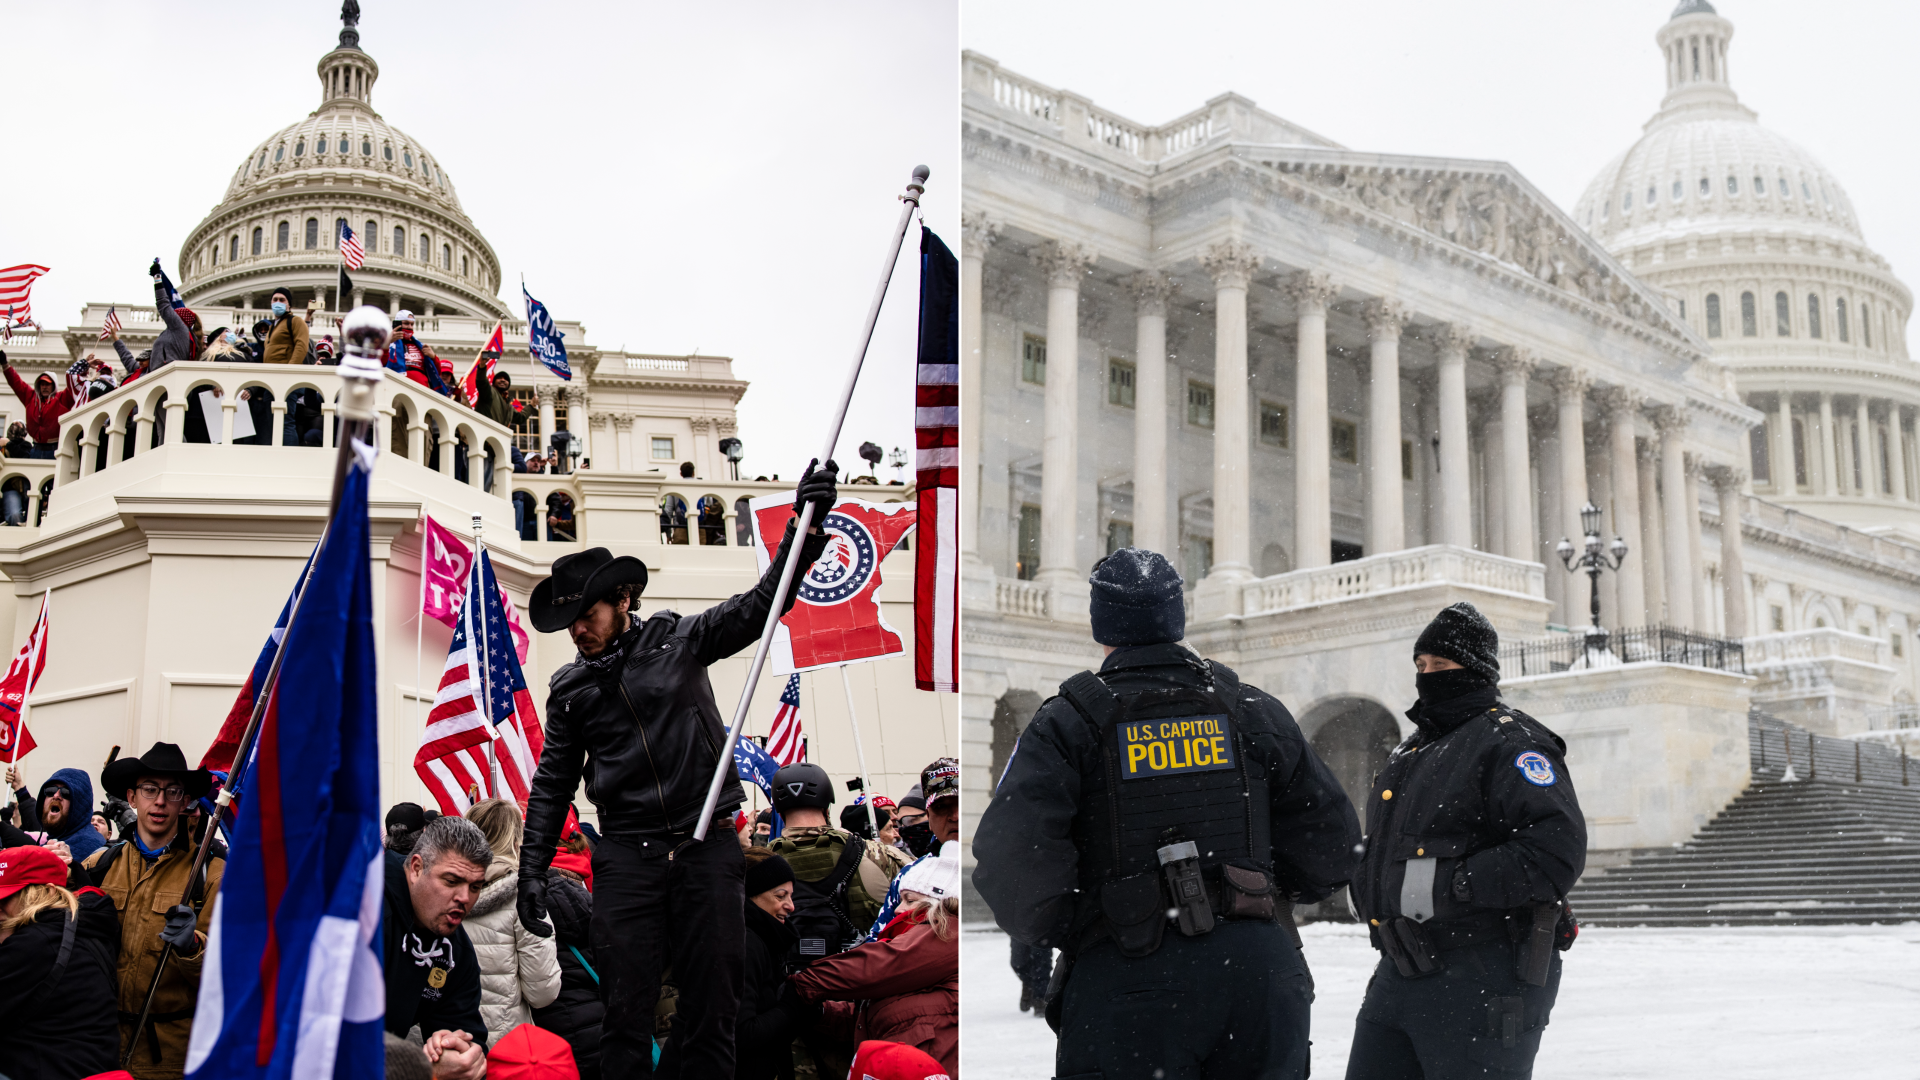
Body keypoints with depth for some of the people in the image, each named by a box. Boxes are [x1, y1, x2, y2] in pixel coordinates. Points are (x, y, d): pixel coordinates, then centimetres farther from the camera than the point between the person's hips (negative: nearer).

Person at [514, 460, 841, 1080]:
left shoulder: (679, 641, 5)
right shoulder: (568, 690, 12)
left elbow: (762, 604, 1)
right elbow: (553, 784, 16)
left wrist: (805, 525, -11)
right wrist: (533, 869, 8)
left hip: (707, 846, -1)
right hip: (627, 856, 1)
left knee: (714, 1009, 1)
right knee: (625, 1011, -3)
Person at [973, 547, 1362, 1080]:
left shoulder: (1067, 723, -1)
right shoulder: (1254, 711, 10)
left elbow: (1012, 857, -13)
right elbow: (1333, 844, 10)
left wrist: (1049, 934, 4)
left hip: (1126, 977, -3)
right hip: (1259, 968, 3)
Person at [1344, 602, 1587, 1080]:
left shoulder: (1511, 743, -10)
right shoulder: (1411, 751, 20)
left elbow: (1558, 849, -23)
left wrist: (1449, 886, -26)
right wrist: (1368, 879, 11)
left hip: (1482, 984, -9)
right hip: (1398, 975, 9)